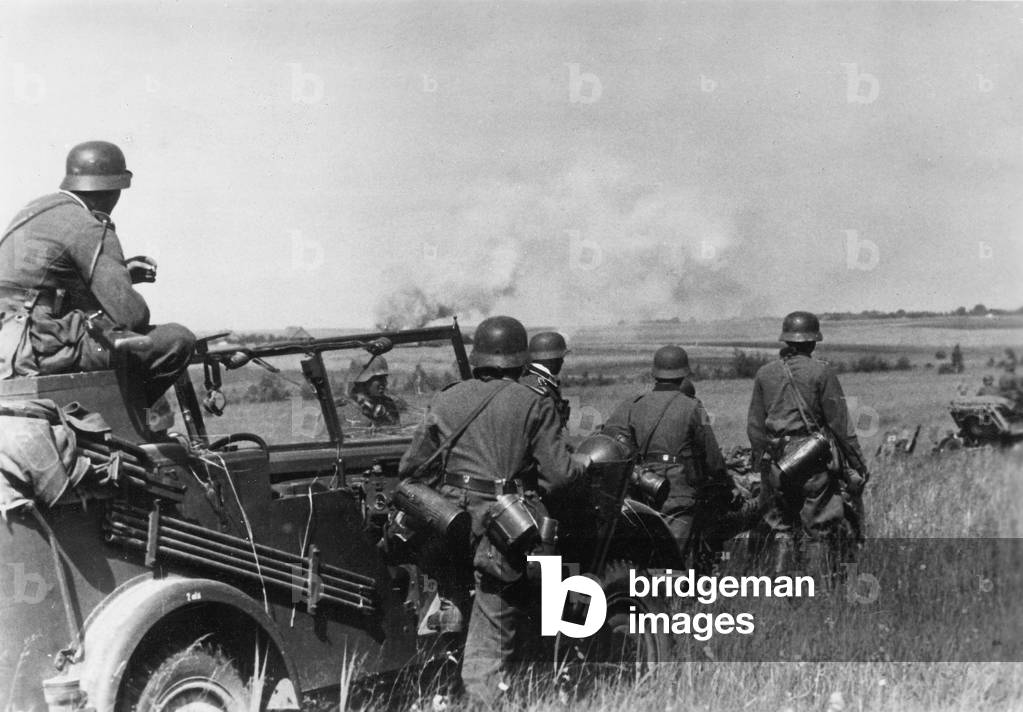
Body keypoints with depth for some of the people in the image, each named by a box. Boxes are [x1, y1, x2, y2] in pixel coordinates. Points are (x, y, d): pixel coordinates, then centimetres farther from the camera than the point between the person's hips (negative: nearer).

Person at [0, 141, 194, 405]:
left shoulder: (36, 209, 16)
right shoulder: (90, 229, -12)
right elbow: (131, 314, -18)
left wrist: (123, 272, 21)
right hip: (43, 350, -10)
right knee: (178, 340, -11)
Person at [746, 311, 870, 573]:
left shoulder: (765, 373, 6)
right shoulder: (821, 372, -6)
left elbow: (754, 427, 8)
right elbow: (840, 424, -6)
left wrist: (762, 463, 18)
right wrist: (858, 463, 1)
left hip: (776, 463, 4)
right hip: (814, 461, -4)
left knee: (781, 529, 13)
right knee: (816, 531, 3)